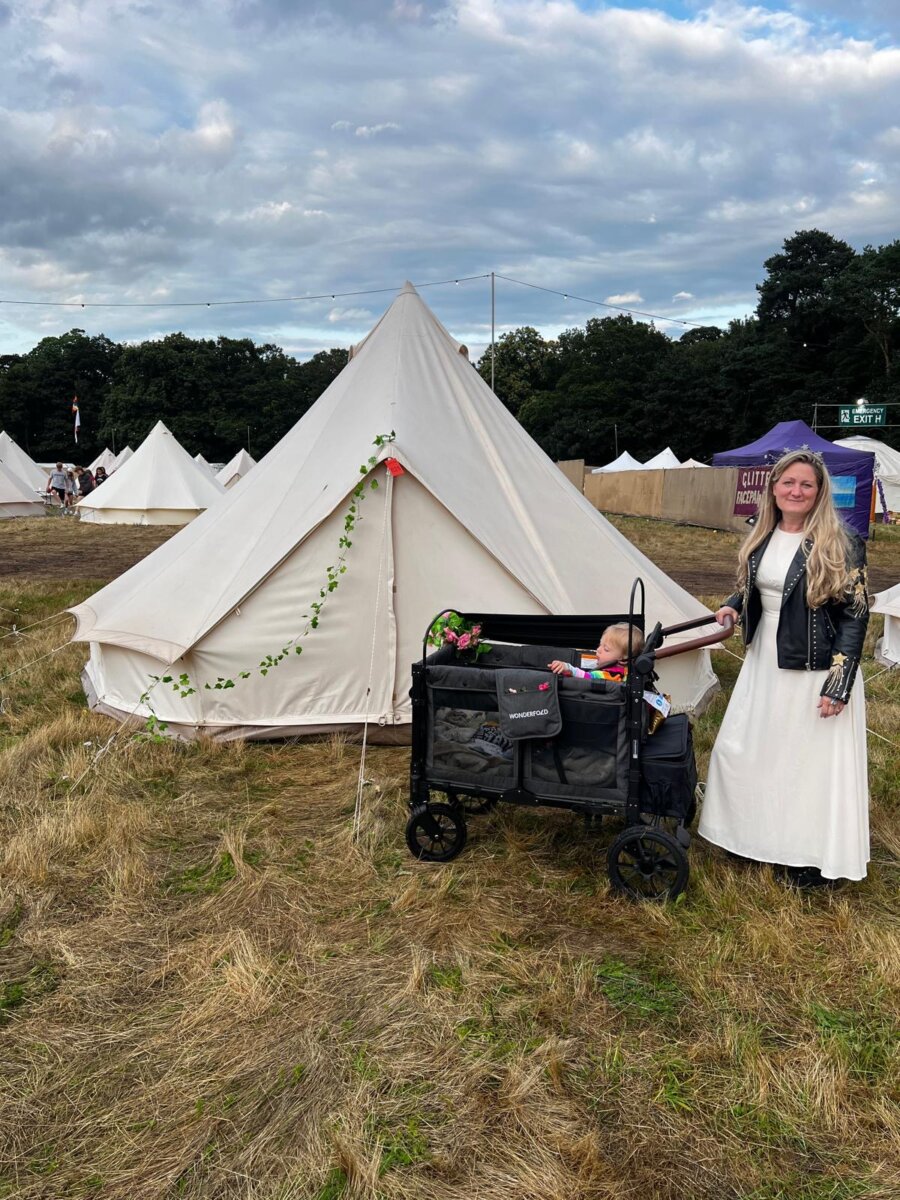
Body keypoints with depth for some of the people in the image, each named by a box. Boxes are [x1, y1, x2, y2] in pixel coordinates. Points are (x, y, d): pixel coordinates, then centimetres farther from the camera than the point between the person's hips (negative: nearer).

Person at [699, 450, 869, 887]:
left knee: (812, 762, 4)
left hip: (814, 671, -7)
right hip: (765, 664, 7)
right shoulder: (761, 537, 4)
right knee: (745, 750, 15)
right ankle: (756, 836, 36)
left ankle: (811, 858, 22)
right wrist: (732, 606, -1)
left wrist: (838, 685, -18)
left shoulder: (841, 544, -15)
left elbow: (855, 615, -14)